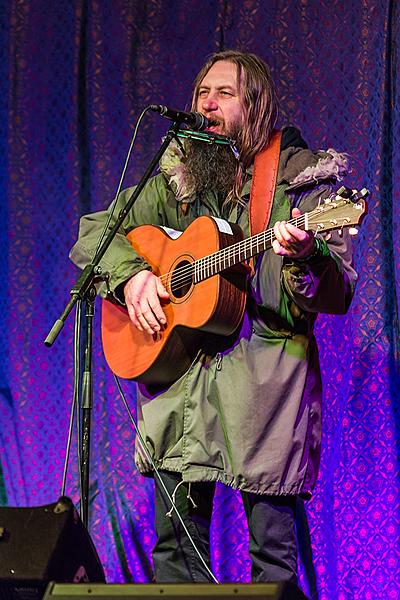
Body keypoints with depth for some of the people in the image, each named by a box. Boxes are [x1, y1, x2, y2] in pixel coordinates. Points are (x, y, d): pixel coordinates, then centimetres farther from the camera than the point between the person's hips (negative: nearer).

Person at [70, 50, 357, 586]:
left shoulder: (303, 179, 0)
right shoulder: (175, 178, 13)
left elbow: (338, 297, -6)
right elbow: (92, 234, 16)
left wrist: (306, 258, -28)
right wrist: (131, 275, -3)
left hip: (265, 374, -4)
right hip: (178, 370, 4)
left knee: (272, 547, -6)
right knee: (175, 541, 5)